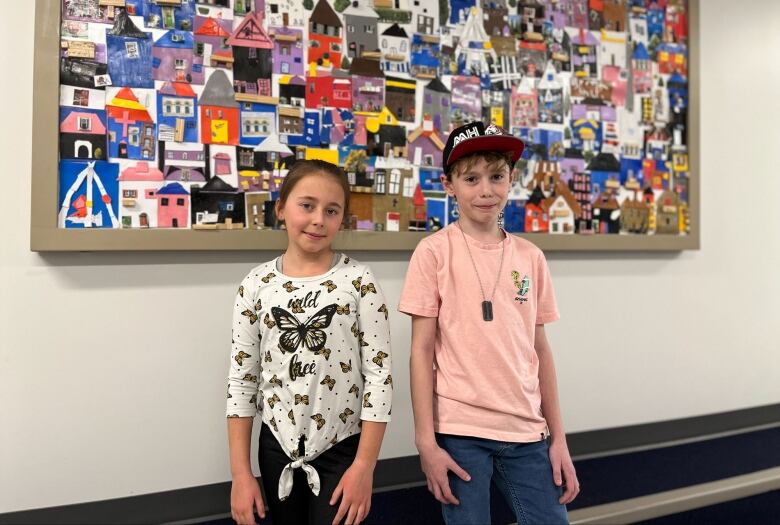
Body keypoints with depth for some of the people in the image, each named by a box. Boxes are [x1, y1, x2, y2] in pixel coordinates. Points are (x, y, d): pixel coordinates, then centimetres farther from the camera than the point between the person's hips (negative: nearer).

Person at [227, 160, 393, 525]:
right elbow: (242, 380, 0)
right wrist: (240, 472, -1)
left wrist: (364, 465, -12)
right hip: (277, 447, 3)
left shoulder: (359, 282, -10)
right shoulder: (256, 285, -3)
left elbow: (379, 375, -10)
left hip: (342, 449, -2)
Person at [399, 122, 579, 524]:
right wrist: (426, 441, -7)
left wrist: (558, 437, 8)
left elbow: (540, 351, 8)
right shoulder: (434, 252, -6)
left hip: (527, 431, 4)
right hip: (460, 431, -3)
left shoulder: (530, 257, 4)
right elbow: (421, 351, -5)